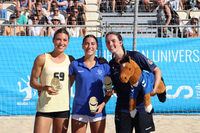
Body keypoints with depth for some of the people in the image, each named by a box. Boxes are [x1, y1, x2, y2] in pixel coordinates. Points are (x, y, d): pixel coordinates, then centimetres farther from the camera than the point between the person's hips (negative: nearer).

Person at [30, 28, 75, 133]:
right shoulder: (42, 58, 0)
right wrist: (45, 88, -16)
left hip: (64, 108, 3)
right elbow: (32, 82, 0)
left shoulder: (70, 60, 9)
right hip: (44, 107, -3)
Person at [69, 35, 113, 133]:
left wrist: (102, 104, -6)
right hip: (79, 109, -1)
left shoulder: (104, 66, 4)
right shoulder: (75, 64, 2)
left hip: (98, 110, 1)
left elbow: (109, 90, 8)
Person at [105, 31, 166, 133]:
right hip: (122, 108, 3)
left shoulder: (135, 56, -9)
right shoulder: (111, 64, 4)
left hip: (141, 106, -3)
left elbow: (157, 71, -4)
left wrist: (154, 90, -17)